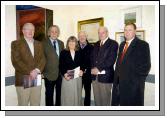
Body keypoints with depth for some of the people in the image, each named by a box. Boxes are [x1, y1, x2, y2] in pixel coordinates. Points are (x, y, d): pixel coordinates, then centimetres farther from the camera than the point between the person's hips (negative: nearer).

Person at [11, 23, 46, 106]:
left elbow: (42, 59, 5)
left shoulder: (39, 44, 14)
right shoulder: (16, 43, 0)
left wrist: (36, 70, -12)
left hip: (37, 79, 4)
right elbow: (16, 61, -10)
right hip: (23, 80, -4)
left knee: (36, 104, 12)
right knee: (23, 104, 7)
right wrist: (29, 72, -16)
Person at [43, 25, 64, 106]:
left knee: (59, 94, 16)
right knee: (49, 94, 7)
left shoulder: (61, 43, 11)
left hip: (60, 73, 5)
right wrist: (43, 71, -14)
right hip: (49, 73, -4)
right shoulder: (44, 43, -4)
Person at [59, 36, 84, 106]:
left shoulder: (79, 53, 12)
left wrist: (81, 71, -9)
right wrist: (64, 74, -17)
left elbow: (81, 64, 11)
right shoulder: (63, 53, 3)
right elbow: (61, 66, -2)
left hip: (77, 78, 3)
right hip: (67, 78, -2)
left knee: (77, 96, 8)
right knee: (67, 97, 2)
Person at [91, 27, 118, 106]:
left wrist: (99, 69, -15)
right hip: (95, 76, 6)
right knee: (97, 98, 14)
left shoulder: (113, 44, -4)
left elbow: (111, 60, -14)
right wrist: (93, 68, -5)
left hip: (105, 76, -5)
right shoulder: (96, 44, 16)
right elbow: (92, 58, 13)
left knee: (105, 99, 4)